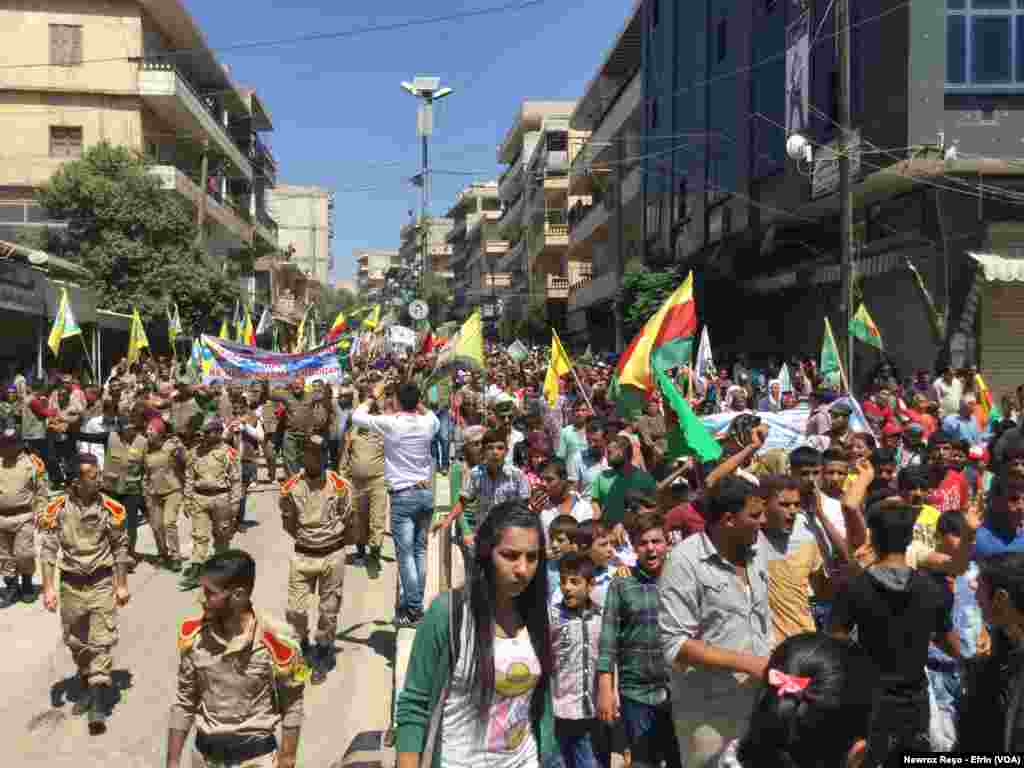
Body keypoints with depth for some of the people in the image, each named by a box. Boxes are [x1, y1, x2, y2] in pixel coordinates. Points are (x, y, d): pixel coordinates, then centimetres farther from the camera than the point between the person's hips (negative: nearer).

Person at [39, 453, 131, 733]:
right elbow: (48, 550, -4)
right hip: (71, 584, 1)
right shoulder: (57, 509, -10)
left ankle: (98, 706, -2)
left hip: (102, 583, -1)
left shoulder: (110, 508, -9)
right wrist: (48, 588, -8)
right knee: (76, 642, 16)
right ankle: (85, 685, 39)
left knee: (101, 642, -5)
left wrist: (122, 585, 1)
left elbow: (120, 548, 0)